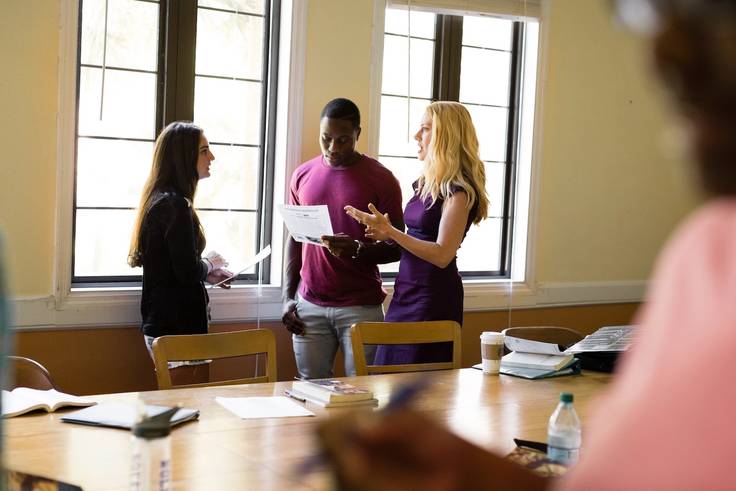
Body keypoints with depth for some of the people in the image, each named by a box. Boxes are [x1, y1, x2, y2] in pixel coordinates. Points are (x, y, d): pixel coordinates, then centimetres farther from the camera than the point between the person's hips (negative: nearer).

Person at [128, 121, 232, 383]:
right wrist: (210, 265, -1)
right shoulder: (176, 205, -17)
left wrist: (207, 272, 11)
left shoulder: (159, 200, 12)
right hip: (178, 330, -10)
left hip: (159, 325, 10)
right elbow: (189, 272, -21)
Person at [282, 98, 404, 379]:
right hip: (310, 306, 3)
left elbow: (395, 248, -3)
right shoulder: (303, 176, 9)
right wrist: (288, 298, 8)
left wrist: (357, 249, -22)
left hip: (361, 307, -3)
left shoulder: (381, 179, -3)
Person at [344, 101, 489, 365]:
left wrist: (391, 231, -23)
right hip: (405, 292, 8)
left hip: (434, 296, -8)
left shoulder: (459, 190, -14)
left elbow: (442, 255, -19)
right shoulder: (426, 183, 12)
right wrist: (385, 234, 0)